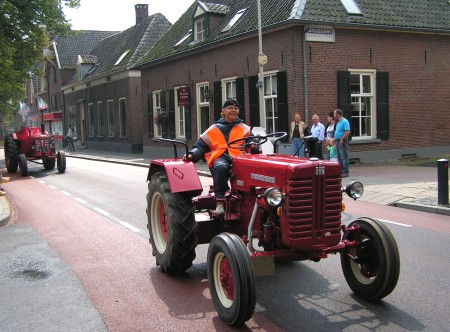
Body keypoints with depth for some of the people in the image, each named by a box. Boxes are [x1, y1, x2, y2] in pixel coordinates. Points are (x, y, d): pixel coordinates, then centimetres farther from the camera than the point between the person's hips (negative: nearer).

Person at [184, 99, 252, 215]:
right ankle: (220, 202, -38)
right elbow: (200, 146, 18)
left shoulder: (244, 129, 26)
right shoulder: (214, 129, 22)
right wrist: (192, 155, -2)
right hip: (220, 157, 0)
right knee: (220, 167, -39)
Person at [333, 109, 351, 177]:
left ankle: (345, 172, -5)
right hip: (338, 141, 10)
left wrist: (342, 139, -23)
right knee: (339, 158, 12)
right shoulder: (338, 122, 18)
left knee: (344, 157, -7)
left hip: (342, 142, -10)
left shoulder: (345, 121, -13)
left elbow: (348, 132, -21)